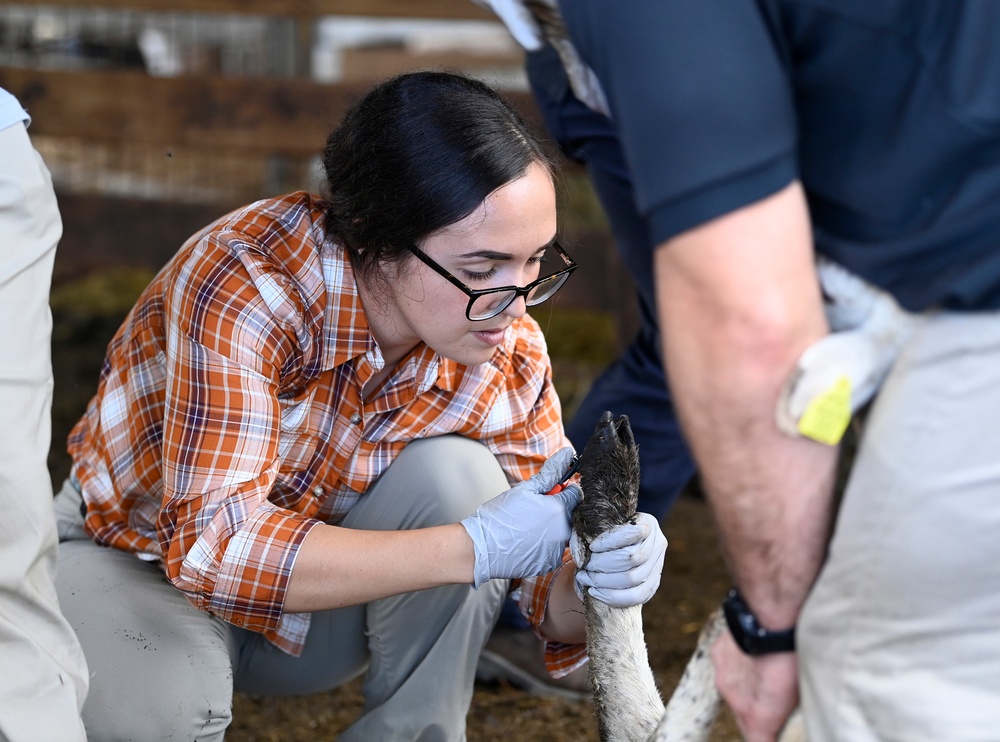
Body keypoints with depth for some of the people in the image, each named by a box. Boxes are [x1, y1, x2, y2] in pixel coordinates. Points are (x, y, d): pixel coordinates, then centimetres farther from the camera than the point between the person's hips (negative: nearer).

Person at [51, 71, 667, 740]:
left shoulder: (509, 353, -17)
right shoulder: (243, 286, -32)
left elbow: (541, 580, -11)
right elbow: (214, 542, -37)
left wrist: (589, 584, -37)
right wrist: (474, 549, -41)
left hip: (319, 594, 4)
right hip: (144, 559, -3)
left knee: (456, 477, -25)